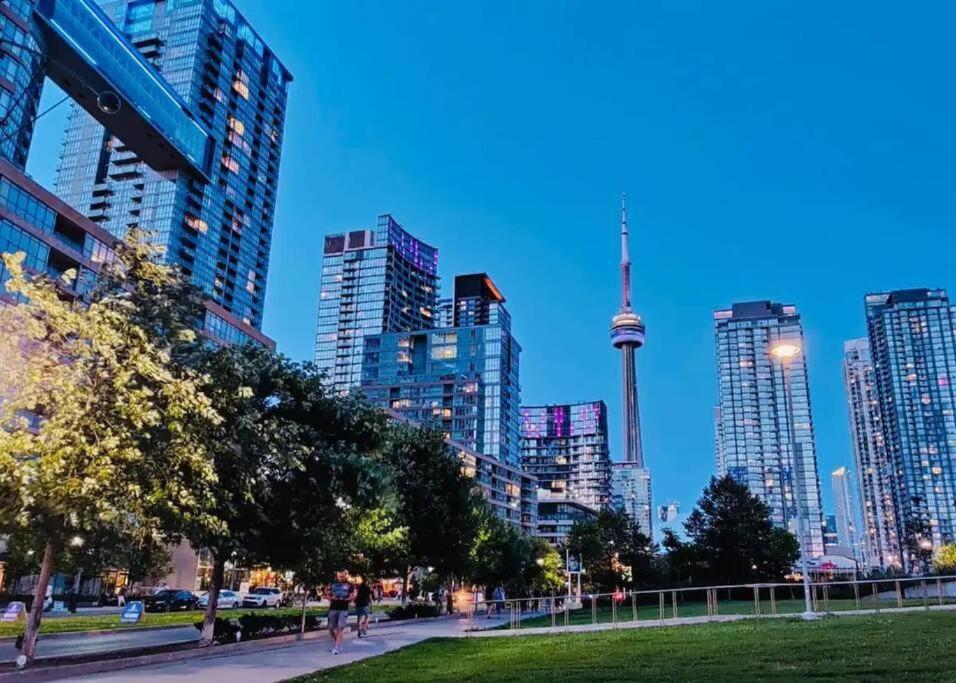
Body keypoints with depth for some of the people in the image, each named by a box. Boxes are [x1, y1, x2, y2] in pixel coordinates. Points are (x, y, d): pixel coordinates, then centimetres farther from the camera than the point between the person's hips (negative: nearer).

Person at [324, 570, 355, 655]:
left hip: (344, 609, -3)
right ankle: (336, 643, 29)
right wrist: (331, 598, -9)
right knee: (331, 628, 6)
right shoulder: (332, 584, 10)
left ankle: (337, 647, -9)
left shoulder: (349, 585, 4)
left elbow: (353, 596, 1)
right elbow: (327, 594, 11)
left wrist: (345, 599, -15)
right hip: (333, 609, 3)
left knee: (340, 628, -10)